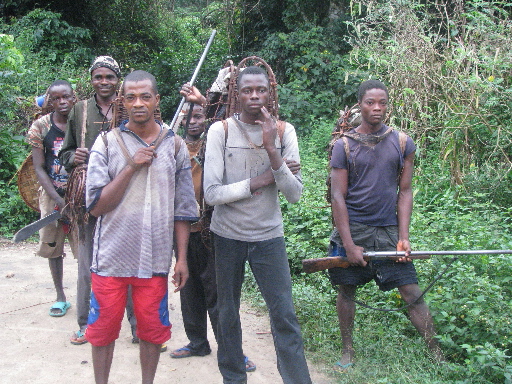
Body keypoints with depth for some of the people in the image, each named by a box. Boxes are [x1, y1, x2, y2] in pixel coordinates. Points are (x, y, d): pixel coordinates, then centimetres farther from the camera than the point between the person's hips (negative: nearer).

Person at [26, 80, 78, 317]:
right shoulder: (41, 126, -2)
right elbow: (39, 168, -3)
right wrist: (59, 200, -14)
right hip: (52, 194, 2)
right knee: (53, 246, 9)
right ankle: (60, 296, 24)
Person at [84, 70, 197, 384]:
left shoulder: (175, 145, 3)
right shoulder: (107, 143, -1)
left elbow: (183, 208, 4)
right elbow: (96, 205, -8)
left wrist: (182, 258, 1)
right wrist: (131, 167, -15)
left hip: (155, 260, 1)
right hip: (112, 257, 0)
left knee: (153, 330, 10)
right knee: (103, 329, 9)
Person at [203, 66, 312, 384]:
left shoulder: (284, 131, -4)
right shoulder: (221, 130, -8)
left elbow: (295, 194, -11)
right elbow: (212, 194, -14)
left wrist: (270, 148, -20)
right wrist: (259, 182, -15)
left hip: (269, 236, 0)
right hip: (228, 235, 0)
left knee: (285, 316, -2)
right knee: (228, 314, 12)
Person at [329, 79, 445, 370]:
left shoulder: (402, 143, 3)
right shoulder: (344, 146, -3)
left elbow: (405, 192, 4)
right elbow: (338, 197, -6)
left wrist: (404, 237, -5)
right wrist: (349, 245, -11)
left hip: (389, 230, 1)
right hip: (352, 229, -1)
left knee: (413, 292, -1)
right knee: (347, 290, 8)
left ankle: (438, 355, 9)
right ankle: (348, 350, 26)